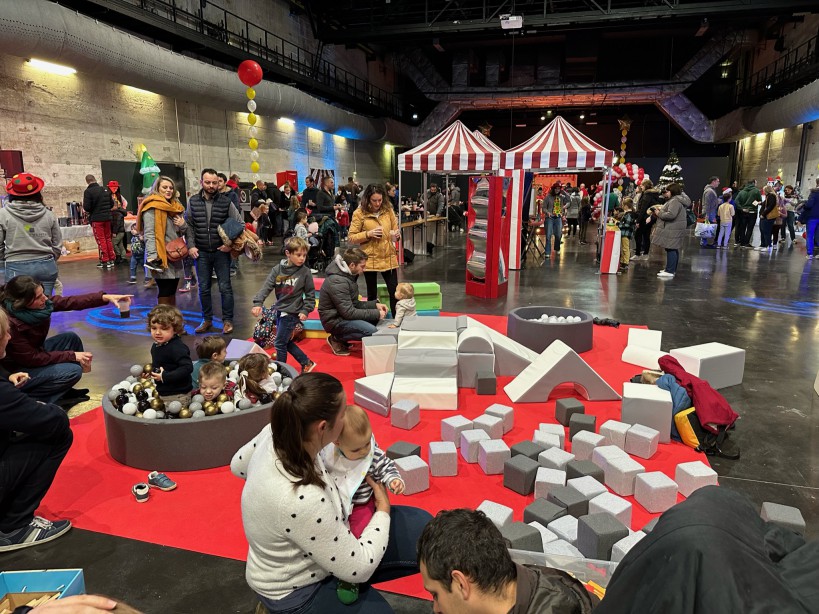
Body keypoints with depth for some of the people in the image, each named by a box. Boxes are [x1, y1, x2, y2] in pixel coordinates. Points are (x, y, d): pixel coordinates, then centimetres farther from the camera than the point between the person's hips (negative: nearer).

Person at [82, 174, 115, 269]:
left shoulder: (88, 191, -12)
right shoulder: (105, 190, 4)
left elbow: (86, 207, -15)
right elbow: (111, 204, 8)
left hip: (96, 219, -5)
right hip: (107, 218, 5)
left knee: (101, 240, 1)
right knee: (108, 238, 14)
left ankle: (105, 261, 1)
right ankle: (111, 260, 16)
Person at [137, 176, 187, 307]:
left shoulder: (175, 206, 17)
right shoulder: (152, 207, -7)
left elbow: (181, 232, 26)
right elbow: (149, 234, -17)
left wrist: (183, 225, 3)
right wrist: (152, 256, -28)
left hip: (175, 255, 8)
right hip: (161, 257, -8)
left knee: (172, 292, 12)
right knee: (164, 293, -6)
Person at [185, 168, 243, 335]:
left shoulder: (226, 202, -4)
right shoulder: (193, 201, 2)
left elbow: (240, 224, 1)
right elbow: (188, 225, 6)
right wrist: (191, 246, -3)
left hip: (221, 252, -2)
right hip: (201, 252, 2)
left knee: (225, 287, 2)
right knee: (203, 288, 10)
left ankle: (227, 320, 13)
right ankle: (207, 320, 23)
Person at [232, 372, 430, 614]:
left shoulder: (277, 433, -20)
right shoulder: (302, 500, -41)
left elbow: (239, 465, 6)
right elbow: (358, 568, -24)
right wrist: (383, 508, -10)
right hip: (296, 593, -7)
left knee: (422, 527, 4)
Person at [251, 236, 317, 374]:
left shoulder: (305, 272, -9)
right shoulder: (277, 269, -2)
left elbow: (310, 294, -3)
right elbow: (266, 286, -7)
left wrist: (305, 311, -10)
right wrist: (258, 303, -20)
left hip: (292, 313, -5)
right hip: (280, 310, 5)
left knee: (279, 344, -1)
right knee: (286, 342, 14)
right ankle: (306, 363, 28)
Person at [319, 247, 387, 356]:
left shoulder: (348, 275, 5)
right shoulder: (338, 281, -25)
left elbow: (354, 303, 11)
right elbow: (349, 313, -25)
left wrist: (375, 305, -2)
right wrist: (376, 313, -20)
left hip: (342, 314, 10)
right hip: (334, 320, -10)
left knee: (376, 318, 4)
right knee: (371, 331, -25)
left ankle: (340, 337, 6)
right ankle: (337, 339, -4)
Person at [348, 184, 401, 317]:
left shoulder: (388, 210, 4)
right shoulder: (359, 213, -6)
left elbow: (396, 230, 13)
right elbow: (351, 238, -5)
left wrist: (396, 234, -10)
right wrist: (368, 234, -19)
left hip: (389, 258, 2)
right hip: (370, 259, -2)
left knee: (394, 291, 1)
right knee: (372, 294, 10)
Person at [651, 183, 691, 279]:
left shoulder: (675, 201, -16)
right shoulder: (675, 200, 21)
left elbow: (671, 215, -27)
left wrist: (659, 213, -14)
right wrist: (660, 211, 12)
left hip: (673, 230, -12)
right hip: (673, 229, 12)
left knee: (671, 249, -11)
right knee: (673, 249, 15)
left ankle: (670, 271, -12)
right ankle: (671, 269, 22)